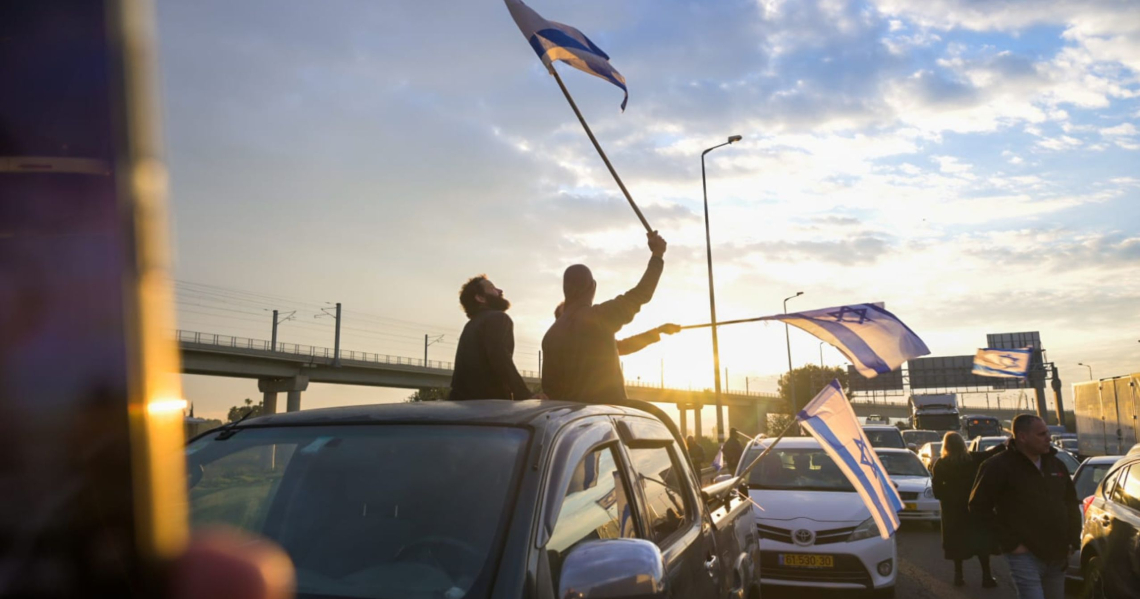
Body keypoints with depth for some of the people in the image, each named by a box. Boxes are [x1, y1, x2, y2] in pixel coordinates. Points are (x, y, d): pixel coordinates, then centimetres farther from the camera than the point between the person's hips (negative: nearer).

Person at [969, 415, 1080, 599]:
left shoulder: (1056, 465, 12)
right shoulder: (999, 466, -9)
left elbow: (1071, 503, 23)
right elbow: (979, 506, -10)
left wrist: (1073, 540, 11)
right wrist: (1010, 542, -12)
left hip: (1057, 556, 7)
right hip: (1026, 555, -7)